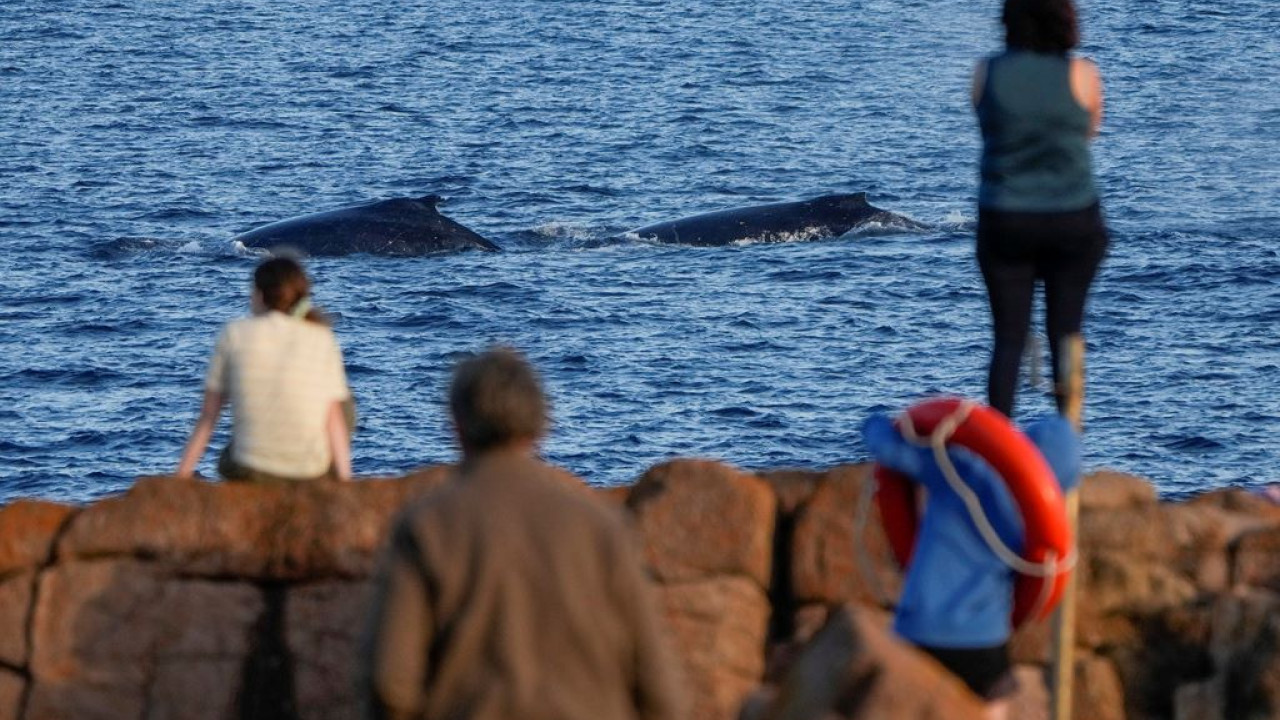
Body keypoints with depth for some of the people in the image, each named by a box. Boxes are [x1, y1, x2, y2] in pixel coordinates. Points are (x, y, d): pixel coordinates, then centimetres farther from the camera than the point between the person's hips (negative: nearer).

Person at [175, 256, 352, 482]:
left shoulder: (235, 334, 0)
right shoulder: (322, 339, -1)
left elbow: (208, 415, 1)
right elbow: (334, 418, -6)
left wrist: (182, 475, 6)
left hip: (251, 472, 1)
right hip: (311, 473, -1)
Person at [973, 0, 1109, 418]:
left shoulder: (987, 74, -3)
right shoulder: (1081, 75, -8)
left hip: (1003, 223, 1)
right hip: (1073, 222, -1)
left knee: (1008, 336, 4)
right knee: (1066, 331, 10)